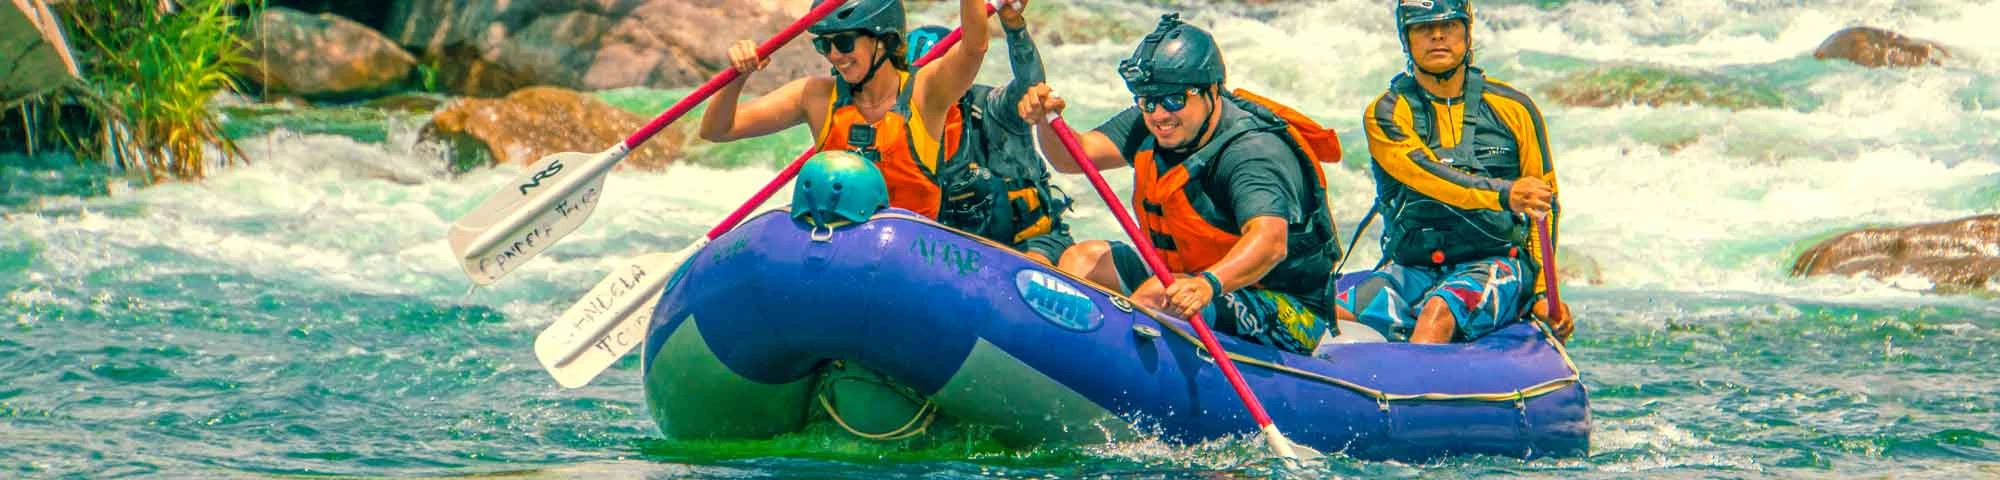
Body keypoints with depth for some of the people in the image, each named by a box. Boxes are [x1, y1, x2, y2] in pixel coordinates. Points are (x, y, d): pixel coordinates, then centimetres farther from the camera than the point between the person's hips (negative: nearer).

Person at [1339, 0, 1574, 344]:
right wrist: (1503, 195, -32)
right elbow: (1427, 176, -14)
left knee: (1438, 312, -36)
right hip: (1412, 269, 2)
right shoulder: (1387, 115, 5)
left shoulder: (1513, 109, 9)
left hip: (1495, 265, -2)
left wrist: (1544, 293, -2)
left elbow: (1545, 209, 12)